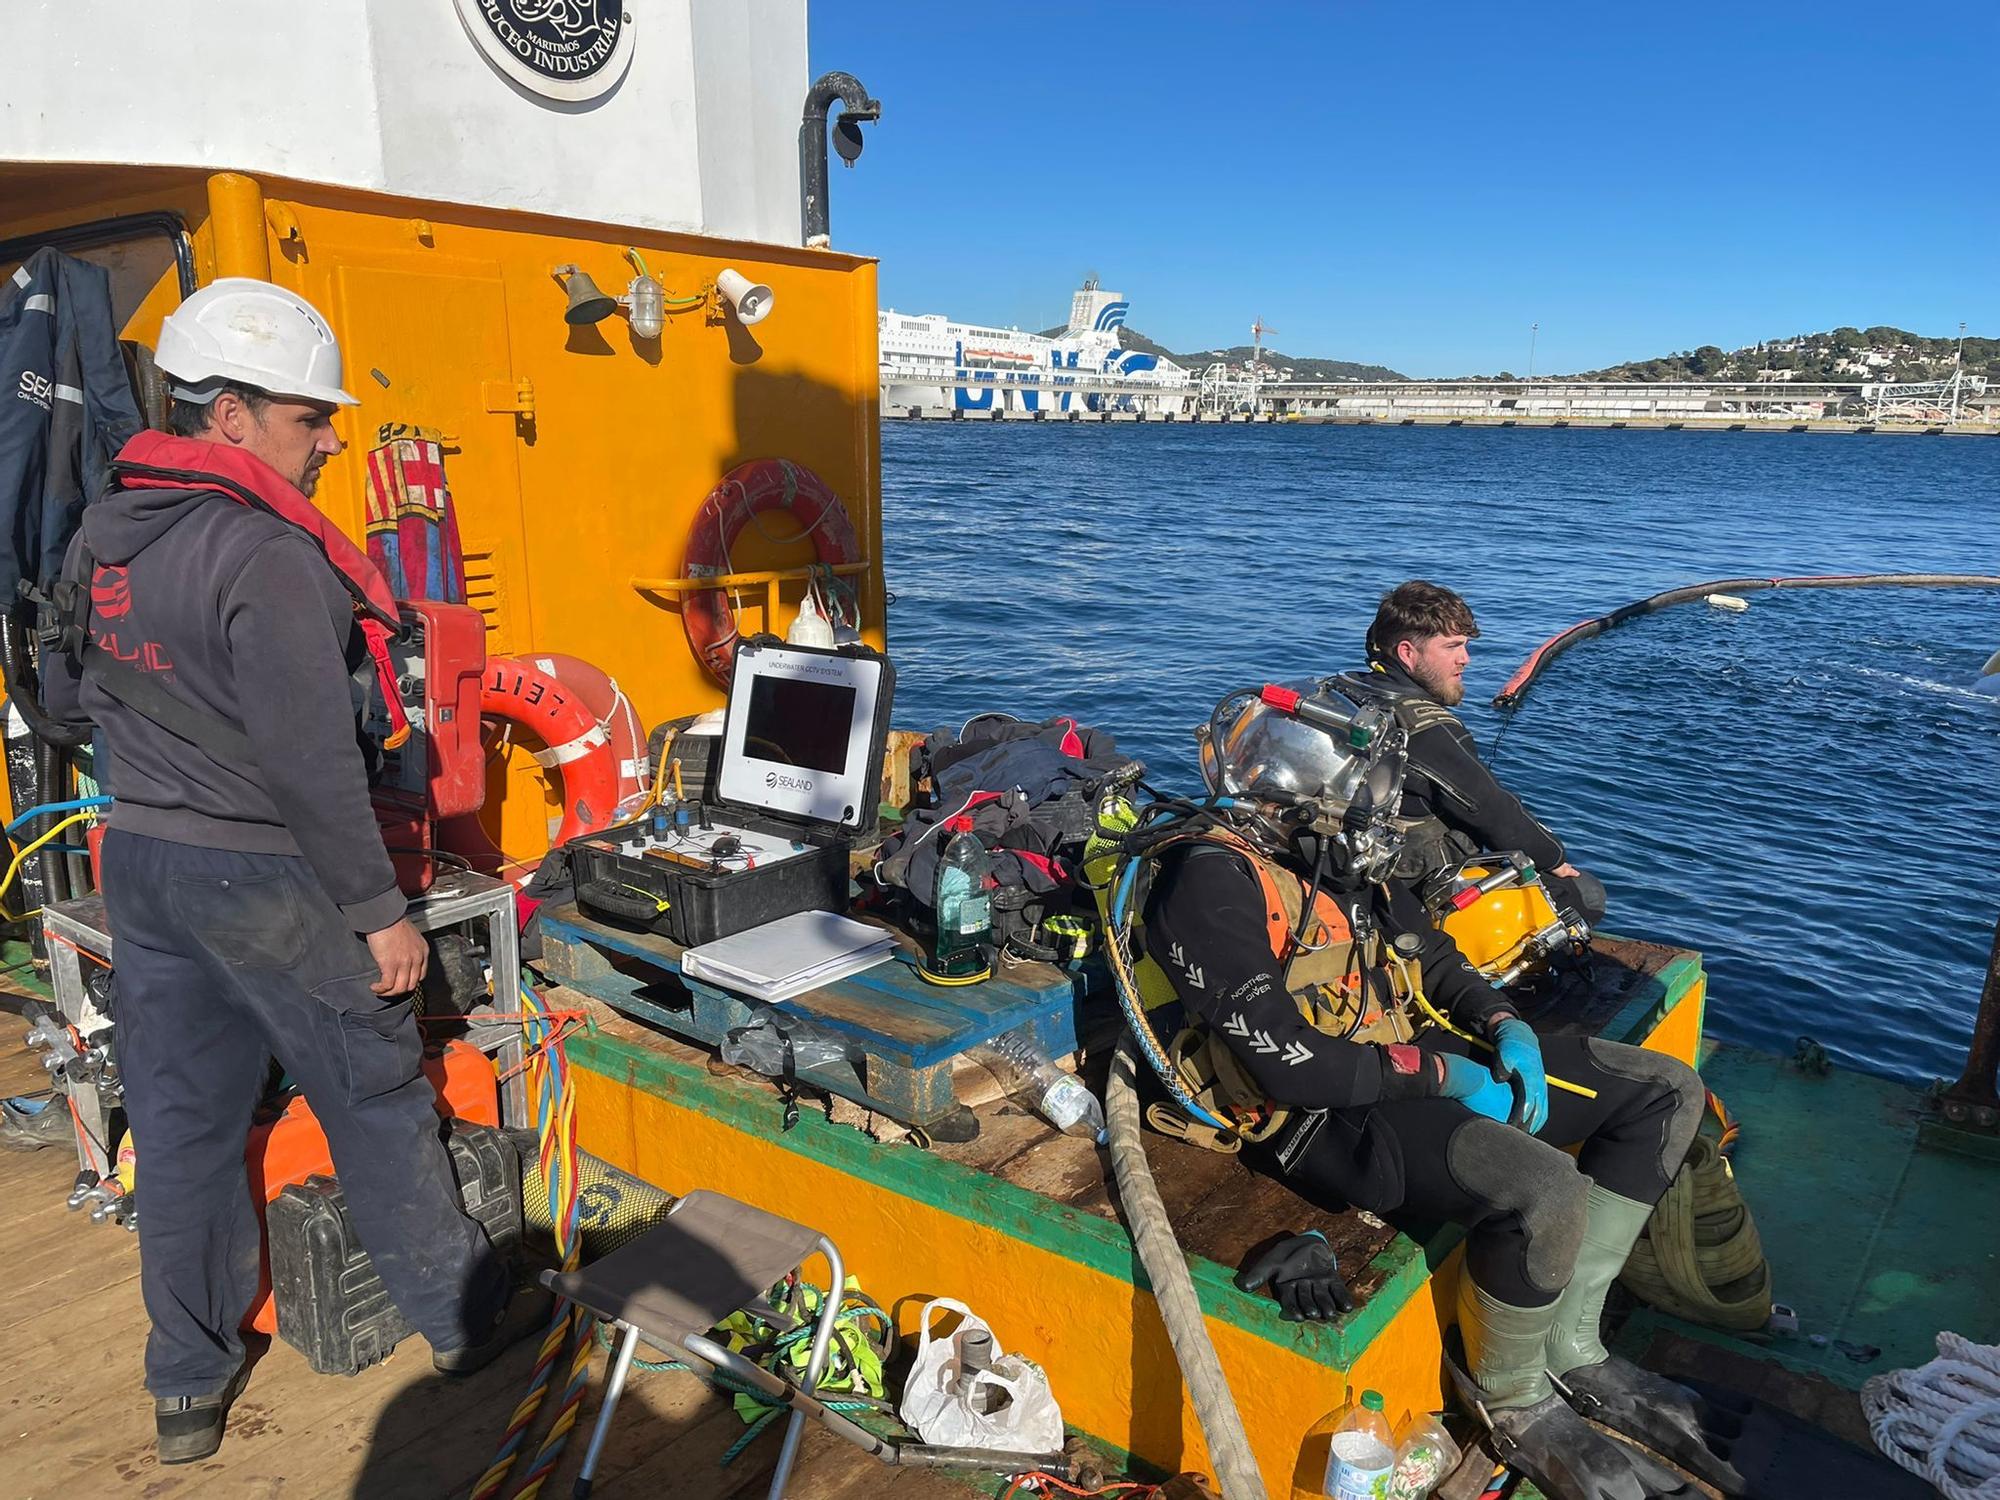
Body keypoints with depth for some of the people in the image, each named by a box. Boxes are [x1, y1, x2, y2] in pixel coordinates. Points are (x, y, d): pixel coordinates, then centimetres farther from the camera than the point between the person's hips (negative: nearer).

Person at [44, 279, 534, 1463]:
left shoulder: (103, 533, 6)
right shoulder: (266, 557, -22)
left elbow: (67, 689, 17)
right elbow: (313, 761, -23)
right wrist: (381, 911, -17)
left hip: (138, 862, 8)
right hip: (261, 878, -8)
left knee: (182, 1123, 16)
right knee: (379, 1104, 9)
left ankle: (189, 1387, 30)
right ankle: (463, 1319, 26)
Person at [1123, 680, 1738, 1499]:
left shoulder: (1334, 853, 11)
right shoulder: (1213, 880, -18)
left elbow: (1429, 957, 19)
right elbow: (1285, 1061, -24)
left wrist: (1506, 1028, -1)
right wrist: (1442, 1074, -15)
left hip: (1409, 1058, 10)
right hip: (1322, 1116, -10)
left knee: (1666, 1092, 8)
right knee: (1542, 1187, -35)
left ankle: (1571, 1345, 12)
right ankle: (1513, 1401, -2)